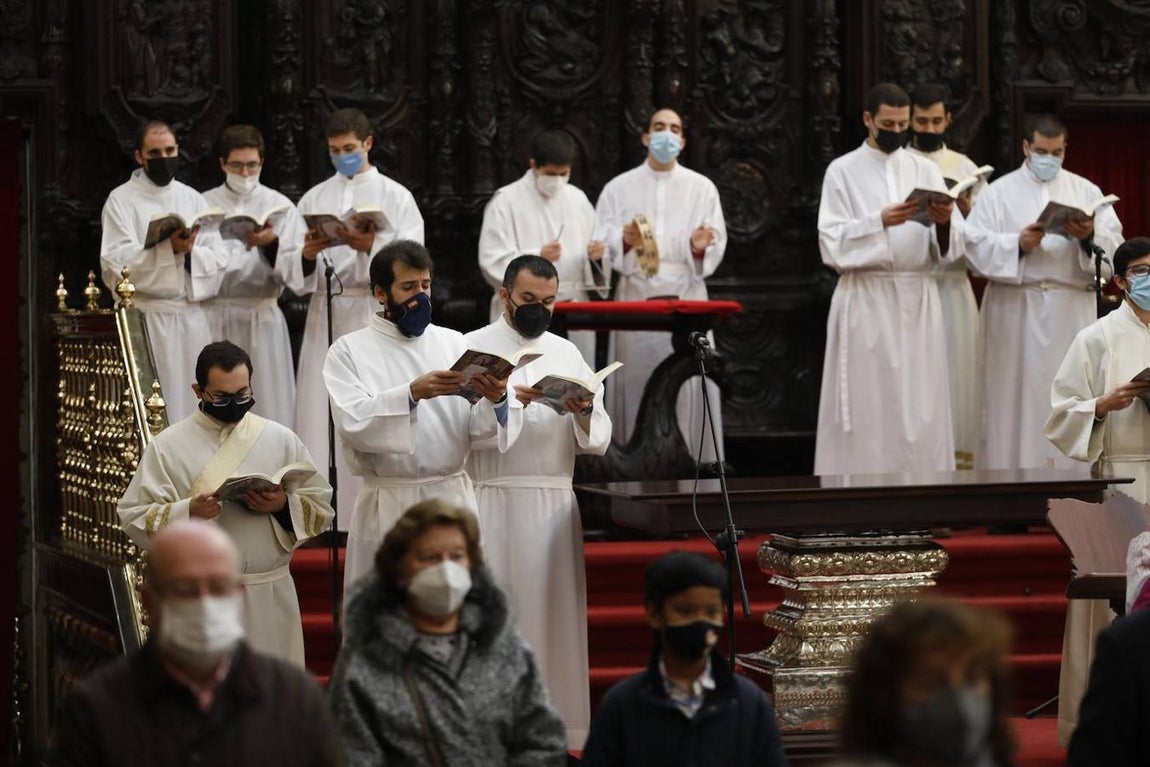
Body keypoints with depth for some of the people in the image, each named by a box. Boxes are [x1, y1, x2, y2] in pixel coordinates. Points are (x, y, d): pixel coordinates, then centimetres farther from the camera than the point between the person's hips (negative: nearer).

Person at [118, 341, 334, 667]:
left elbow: (321, 508, 9)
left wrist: (283, 506, -11)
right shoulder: (168, 445, 2)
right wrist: (188, 511, -18)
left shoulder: (281, 439, 8)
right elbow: (134, 518, -2)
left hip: (270, 595, 2)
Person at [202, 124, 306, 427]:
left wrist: (272, 245, -18)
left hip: (262, 317, 0)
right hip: (213, 316, 0)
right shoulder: (203, 205, 10)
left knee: (265, 405, -3)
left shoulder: (279, 206, 8)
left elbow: (298, 268, -1)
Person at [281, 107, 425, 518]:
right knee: (321, 412, -3)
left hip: (376, 313, -2)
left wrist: (373, 246, -22)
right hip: (325, 317, 2)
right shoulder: (313, 199, 14)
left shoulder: (395, 196, 7)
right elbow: (289, 269, 8)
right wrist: (306, 256, -14)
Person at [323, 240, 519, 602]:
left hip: (453, 501, 2)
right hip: (387, 508, -2)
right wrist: (412, 393, -28)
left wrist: (495, 401, -20)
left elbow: (478, 430, 1)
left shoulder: (454, 344, 9)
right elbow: (353, 422, -15)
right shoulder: (349, 351, 1)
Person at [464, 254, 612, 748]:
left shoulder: (565, 353, 14)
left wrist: (585, 415, -12)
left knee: (554, 612, 2)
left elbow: (597, 440, 9)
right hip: (493, 501, -4)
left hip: (556, 503, 4)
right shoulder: (472, 349, 3)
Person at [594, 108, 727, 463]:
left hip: (686, 298, 0)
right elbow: (601, 244, 1)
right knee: (637, 383, -3)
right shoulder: (619, 187, 7)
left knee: (687, 384, -5)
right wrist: (624, 241, -19)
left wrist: (699, 247, -18)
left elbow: (716, 246, 4)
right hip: (636, 297, 0)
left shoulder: (702, 187, 9)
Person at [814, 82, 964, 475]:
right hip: (866, 301, -3)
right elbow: (832, 242, -7)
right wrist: (880, 221, -20)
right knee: (868, 405, -5)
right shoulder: (843, 171, 3)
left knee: (921, 405, 0)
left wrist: (943, 221, -15)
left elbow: (952, 243, 7)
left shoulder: (926, 171, 12)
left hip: (919, 299, 3)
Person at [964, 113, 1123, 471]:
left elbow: (1114, 245, 3)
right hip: (1016, 312, -2)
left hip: (1072, 311, 2)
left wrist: (1091, 237, -17)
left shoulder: (1086, 192, 12)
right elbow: (976, 245, -5)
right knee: (1017, 399, -3)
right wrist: (1018, 244, -19)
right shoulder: (998, 193, 6)